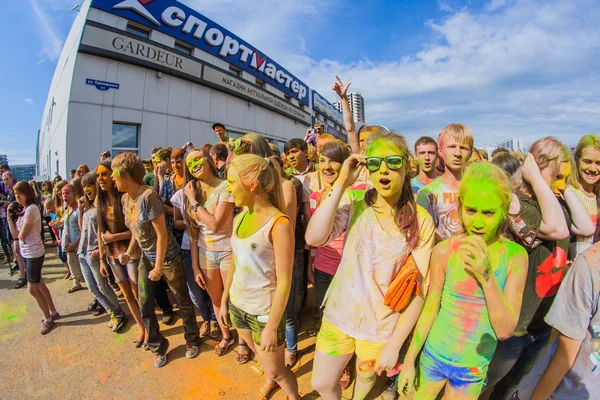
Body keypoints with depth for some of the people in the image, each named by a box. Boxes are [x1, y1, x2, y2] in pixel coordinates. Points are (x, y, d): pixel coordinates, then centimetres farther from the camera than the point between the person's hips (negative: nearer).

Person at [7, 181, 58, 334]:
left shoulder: (31, 209, -20)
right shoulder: (21, 210, 7)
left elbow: (21, 236, -20)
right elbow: (15, 234, 2)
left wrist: (18, 233, 2)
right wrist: (10, 216, -2)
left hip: (34, 253, -9)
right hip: (26, 253, 9)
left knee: (32, 289, -1)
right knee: (39, 285, 17)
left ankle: (48, 319, 14)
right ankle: (53, 312, 30)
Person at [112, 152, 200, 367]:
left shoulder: (148, 196, -24)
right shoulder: (125, 198, 1)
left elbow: (162, 234, -22)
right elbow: (136, 230, 11)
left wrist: (159, 267, -17)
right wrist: (129, 252, -4)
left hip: (168, 257, -7)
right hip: (146, 258, 8)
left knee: (183, 301, 10)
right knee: (145, 306, 11)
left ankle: (192, 340, 32)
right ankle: (158, 346, 33)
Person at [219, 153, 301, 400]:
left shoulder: (278, 223, -24)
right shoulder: (239, 218, -2)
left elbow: (284, 282, -21)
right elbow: (234, 264, 9)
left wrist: (272, 327, -17)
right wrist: (224, 301, 14)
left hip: (265, 311, -6)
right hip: (237, 304, 7)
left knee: (276, 371, 13)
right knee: (258, 354, 28)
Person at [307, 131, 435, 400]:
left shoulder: (420, 221, -12)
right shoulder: (354, 201, -9)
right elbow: (313, 238, -25)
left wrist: (394, 344, -10)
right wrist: (341, 185, -26)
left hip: (382, 327, -1)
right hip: (339, 315, 1)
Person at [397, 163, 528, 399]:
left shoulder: (515, 256, -15)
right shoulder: (444, 251, -17)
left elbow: (505, 330, -16)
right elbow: (430, 310, -7)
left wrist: (486, 276, -30)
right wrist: (409, 360, -1)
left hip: (475, 368, 1)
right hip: (435, 356, 0)